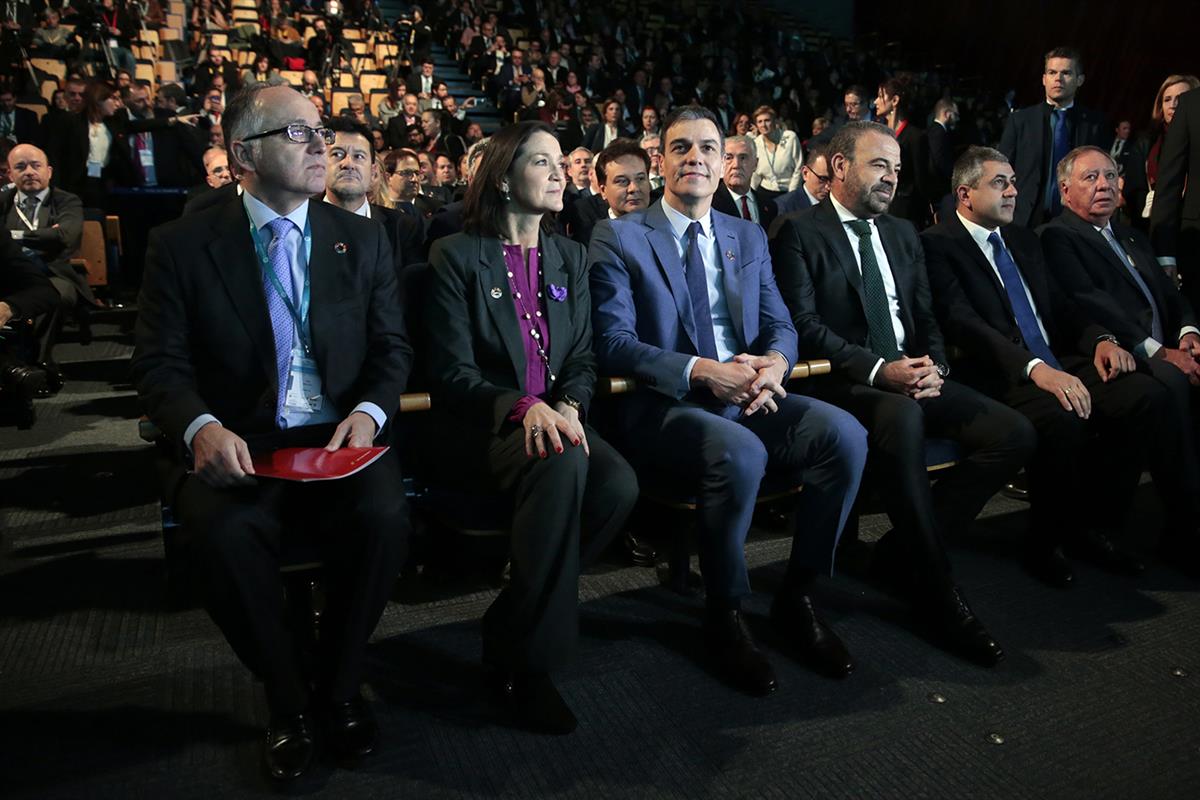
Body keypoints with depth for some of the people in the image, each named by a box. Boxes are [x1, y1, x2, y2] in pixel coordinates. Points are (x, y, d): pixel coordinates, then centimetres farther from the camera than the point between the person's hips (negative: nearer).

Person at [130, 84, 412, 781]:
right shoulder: (183, 245, 5)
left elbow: (392, 347, 8)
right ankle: (288, 697, -2)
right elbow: (160, 362, 1)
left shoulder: (363, 239, 11)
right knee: (225, 534, -31)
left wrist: (368, 412, -13)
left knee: (383, 517, -29)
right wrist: (202, 427, -20)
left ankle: (338, 686, 0)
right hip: (238, 446, -1)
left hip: (342, 436, 1)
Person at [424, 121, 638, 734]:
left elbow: (582, 359, 11)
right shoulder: (456, 256, -1)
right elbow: (452, 372, -8)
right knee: (563, 466, -36)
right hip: (480, 427, -5)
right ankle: (528, 660, -20)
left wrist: (567, 406, -11)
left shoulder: (569, 258, 14)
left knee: (618, 484, -26)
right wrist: (523, 407, -25)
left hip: (553, 418, 5)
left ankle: (511, 631, -6)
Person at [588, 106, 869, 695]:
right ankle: (724, 615, -10)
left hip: (749, 401, 6)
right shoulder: (618, 237, 2)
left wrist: (774, 362, -10)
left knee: (844, 433, -21)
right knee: (739, 453, -36)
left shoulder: (749, 237, 18)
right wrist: (699, 371, -21)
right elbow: (613, 342, -8)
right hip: (663, 408, -5)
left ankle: (797, 597, -1)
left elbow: (780, 325, 16)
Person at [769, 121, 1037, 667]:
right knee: (901, 416, -39)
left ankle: (903, 550, -5)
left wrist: (933, 366, -5)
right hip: (841, 383, -7)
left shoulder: (902, 233, 22)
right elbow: (804, 325, -11)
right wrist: (878, 370, -21)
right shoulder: (799, 231, 0)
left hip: (910, 377, 7)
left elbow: (926, 319, 18)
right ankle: (936, 591, -24)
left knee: (1014, 433, -13)